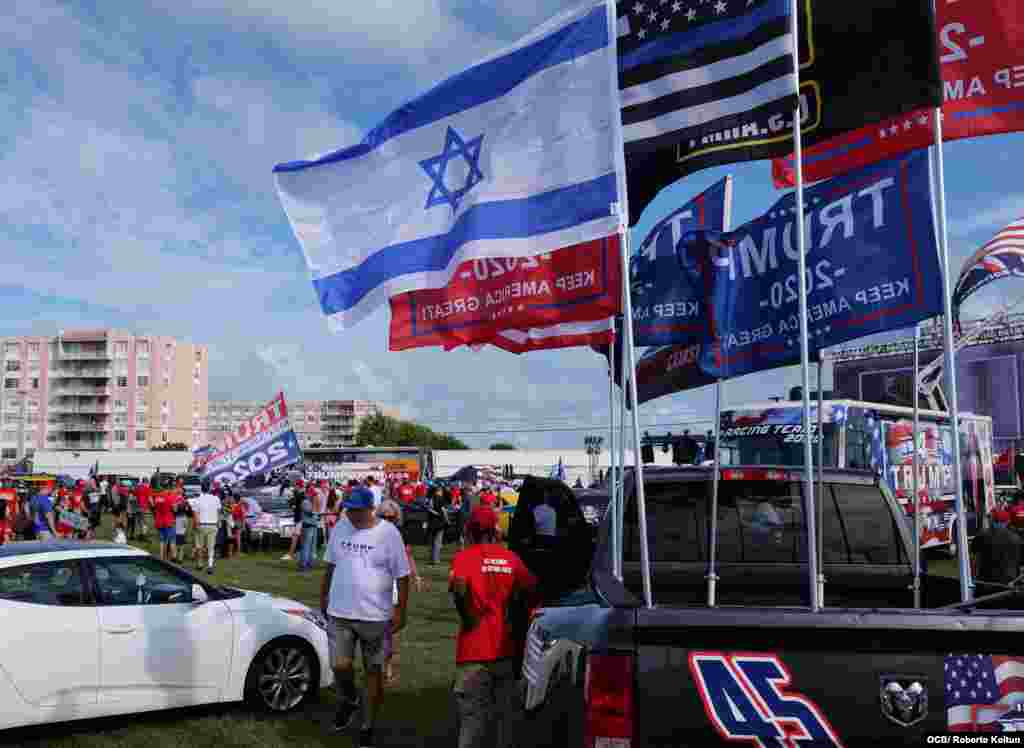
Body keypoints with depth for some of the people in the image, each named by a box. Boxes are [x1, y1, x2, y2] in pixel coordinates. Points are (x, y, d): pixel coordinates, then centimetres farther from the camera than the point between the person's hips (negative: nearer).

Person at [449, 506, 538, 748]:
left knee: (472, 718, 2)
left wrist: (468, 617, -12)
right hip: (506, 652, 3)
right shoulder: (511, 558, 4)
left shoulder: (464, 557, -6)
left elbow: (459, 586, -25)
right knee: (504, 715, 16)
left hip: (475, 654, -3)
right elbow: (530, 589, 3)